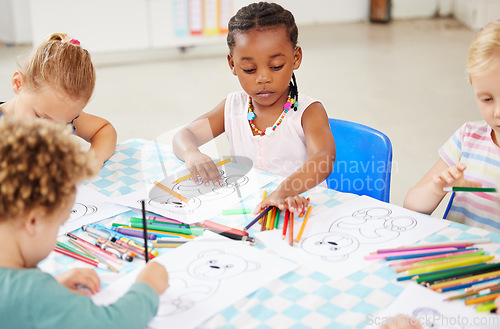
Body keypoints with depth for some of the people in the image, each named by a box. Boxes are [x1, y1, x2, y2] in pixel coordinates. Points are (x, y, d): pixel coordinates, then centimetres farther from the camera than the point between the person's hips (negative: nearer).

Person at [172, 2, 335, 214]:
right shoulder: (232, 107, 5)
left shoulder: (309, 112, -9)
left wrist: (283, 192, -48)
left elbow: (324, 160, -26)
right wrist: (191, 154, -21)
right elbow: (183, 136, 6)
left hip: (298, 208, 0)